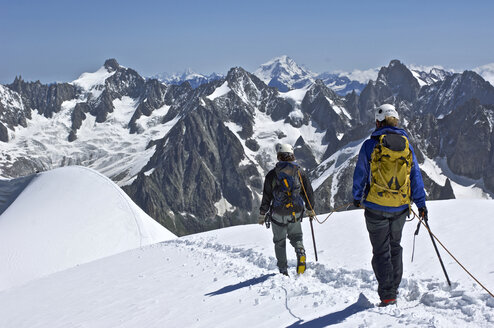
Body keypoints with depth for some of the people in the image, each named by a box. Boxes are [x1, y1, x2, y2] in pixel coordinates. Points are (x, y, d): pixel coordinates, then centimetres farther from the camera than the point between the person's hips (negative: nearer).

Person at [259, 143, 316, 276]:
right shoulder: (300, 172, -1)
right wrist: (311, 210, 19)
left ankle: (283, 271, 14)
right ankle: (300, 252, -9)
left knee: (280, 242, 13)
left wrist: (262, 214, 7)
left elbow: (266, 197, -4)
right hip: (296, 213, 2)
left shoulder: (272, 174, -7)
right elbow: (308, 192, 5)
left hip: (278, 214, -2)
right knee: (296, 237, 21)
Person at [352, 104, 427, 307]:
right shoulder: (406, 144, 3)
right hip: (400, 207, 4)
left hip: (376, 208, -3)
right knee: (395, 247, 20)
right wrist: (421, 204, 10)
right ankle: (394, 289, 24)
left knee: (381, 251, 5)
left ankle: (387, 295, 3)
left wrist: (357, 198, 14)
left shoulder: (370, 145, -7)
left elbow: (360, 174, -1)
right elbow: (416, 175, 5)